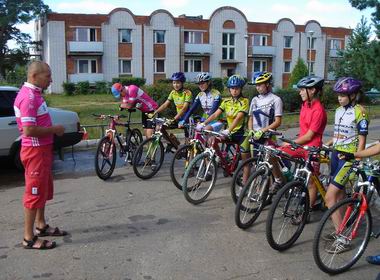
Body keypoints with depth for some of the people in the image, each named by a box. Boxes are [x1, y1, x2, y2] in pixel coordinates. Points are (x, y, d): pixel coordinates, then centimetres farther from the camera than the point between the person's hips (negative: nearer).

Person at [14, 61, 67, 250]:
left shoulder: (35, 94, 12)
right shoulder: (28, 97, -20)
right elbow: (29, 130, -27)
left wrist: (54, 130, 9)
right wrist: (54, 129, -16)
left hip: (43, 149, 10)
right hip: (35, 151, -10)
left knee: (43, 190, 20)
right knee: (34, 192, -3)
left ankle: (41, 226, 35)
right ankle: (29, 238, 7)